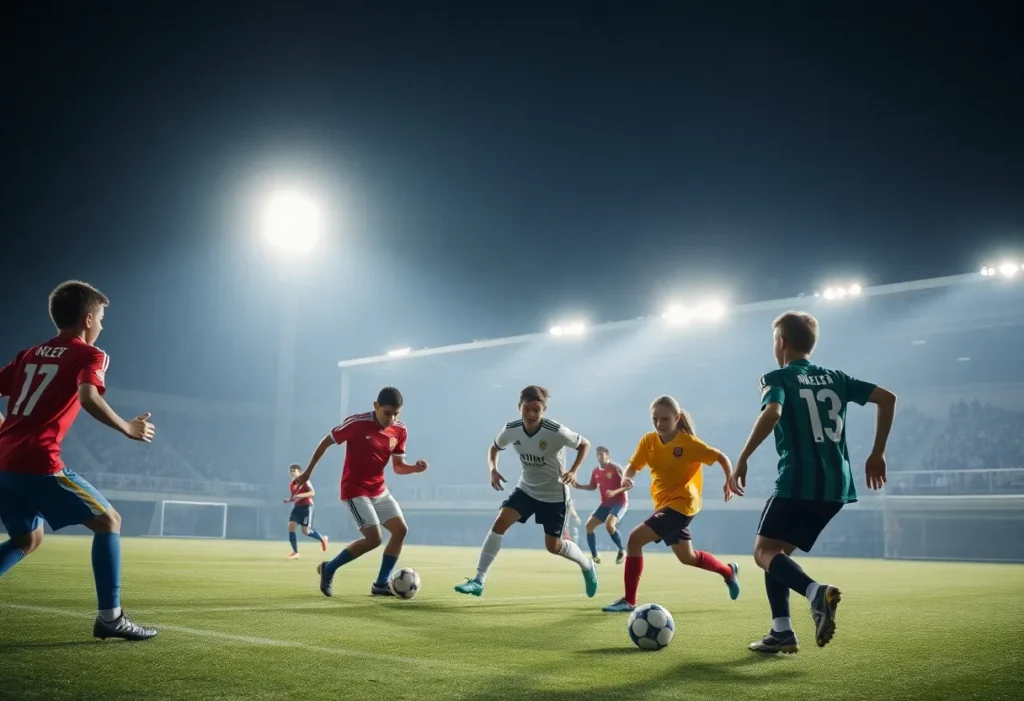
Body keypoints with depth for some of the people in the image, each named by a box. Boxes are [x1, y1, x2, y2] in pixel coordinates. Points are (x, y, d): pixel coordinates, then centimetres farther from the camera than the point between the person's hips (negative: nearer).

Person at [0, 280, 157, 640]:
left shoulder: (30, 354, 20)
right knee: (108, 520, 3)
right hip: (38, 462, -8)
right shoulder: (88, 355, -1)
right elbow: (88, 398, -20)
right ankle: (110, 617, -3)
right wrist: (128, 428, -8)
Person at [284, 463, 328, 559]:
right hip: (297, 507, 7)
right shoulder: (291, 484, 10)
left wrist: (301, 495, -30)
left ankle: (323, 539, 21)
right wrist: (288, 500, -1)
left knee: (305, 531, -8)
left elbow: (313, 493, -18)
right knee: (290, 526, -10)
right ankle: (295, 552, -4)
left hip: (306, 507, -7)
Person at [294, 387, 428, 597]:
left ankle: (381, 583, 9)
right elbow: (326, 442, -7)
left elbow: (398, 466, 5)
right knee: (374, 538, -15)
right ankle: (329, 568, 5)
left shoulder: (400, 431, -3)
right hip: (355, 490, -7)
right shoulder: (356, 423, -20)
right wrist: (308, 471, -1)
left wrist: (415, 468, -17)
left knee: (401, 530, -3)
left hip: (379, 490, 7)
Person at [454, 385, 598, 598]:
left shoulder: (556, 432, -27)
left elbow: (584, 444, -10)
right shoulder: (511, 430, -16)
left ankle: (587, 565, 35)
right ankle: (479, 580, -14)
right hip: (526, 488, 3)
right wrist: (493, 469, -13)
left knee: (553, 546, 2)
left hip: (555, 494, -3)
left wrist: (573, 471, -23)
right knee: (500, 522, -17)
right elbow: (494, 448, 6)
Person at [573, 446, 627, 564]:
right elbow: (593, 487, 20)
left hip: (619, 503, -7)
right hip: (605, 504, 7)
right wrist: (579, 486, 4)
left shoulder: (615, 468, -13)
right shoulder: (596, 471, 6)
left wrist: (615, 492, -31)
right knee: (589, 525, -2)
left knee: (609, 524, -31)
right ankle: (594, 556, 8)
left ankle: (622, 551, -8)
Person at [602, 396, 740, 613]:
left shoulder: (688, 442, -15)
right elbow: (633, 466, -5)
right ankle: (728, 571, 46)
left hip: (681, 503, -7)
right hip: (665, 503, 7)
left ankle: (629, 600, -12)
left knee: (634, 539, -19)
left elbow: (721, 457, -6)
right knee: (687, 557, 22)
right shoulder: (648, 441, -1)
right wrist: (626, 480, -27)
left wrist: (729, 482, -15)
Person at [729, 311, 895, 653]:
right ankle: (782, 632, 8)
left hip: (798, 482, -7)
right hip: (836, 485, 7)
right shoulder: (834, 377, 17)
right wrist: (877, 454, 16)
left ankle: (817, 591, -30)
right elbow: (887, 398, 12)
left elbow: (772, 413, -22)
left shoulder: (777, 378, -1)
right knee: (777, 550, 17)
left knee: (765, 552, -2)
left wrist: (742, 459, -18)